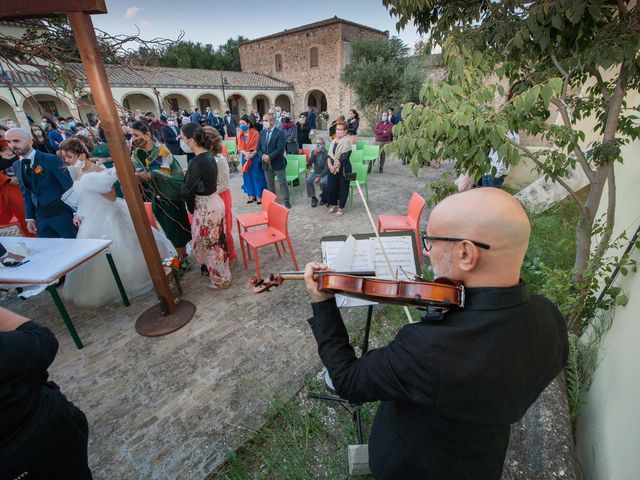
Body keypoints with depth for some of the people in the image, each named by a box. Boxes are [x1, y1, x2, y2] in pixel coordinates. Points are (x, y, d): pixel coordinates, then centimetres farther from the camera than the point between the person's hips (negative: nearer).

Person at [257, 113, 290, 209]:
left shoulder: (280, 133, -10)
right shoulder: (262, 133, 9)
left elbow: (280, 149, -19)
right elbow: (258, 148, 8)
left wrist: (270, 157, -23)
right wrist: (262, 156, -13)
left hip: (277, 162, -5)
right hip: (266, 163, 6)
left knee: (282, 182, 4)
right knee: (269, 183, 15)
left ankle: (286, 201, 15)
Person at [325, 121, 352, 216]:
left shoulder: (346, 142, -11)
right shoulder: (333, 141, 11)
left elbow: (343, 157, -19)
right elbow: (329, 155, 6)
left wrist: (336, 166, -20)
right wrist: (330, 165, -9)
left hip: (343, 168, -6)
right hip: (333, 168, 7)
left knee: (342, 188, 4)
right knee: (331, 186, 9)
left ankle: (341, 207, 17)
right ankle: (333, 205, 27)